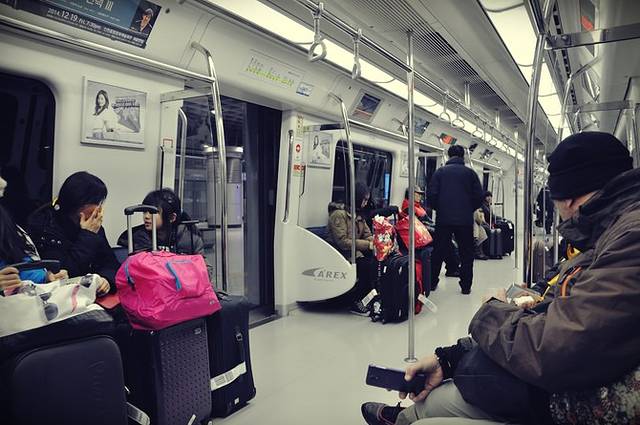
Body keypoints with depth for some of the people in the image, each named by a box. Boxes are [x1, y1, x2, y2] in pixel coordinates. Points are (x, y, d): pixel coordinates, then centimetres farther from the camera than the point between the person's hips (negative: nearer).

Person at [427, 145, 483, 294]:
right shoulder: (470, 172, 3)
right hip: (465, 220, 0)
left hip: (443, 219, 1)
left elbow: (431, 195, -4)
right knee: (466, 253, 9)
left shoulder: (440, 171, 3)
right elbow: (479, 197, -1)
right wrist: (469, 210, 15)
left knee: (438, 252, 10)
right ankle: (466, 286, 11)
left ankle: (432, 282, 16)